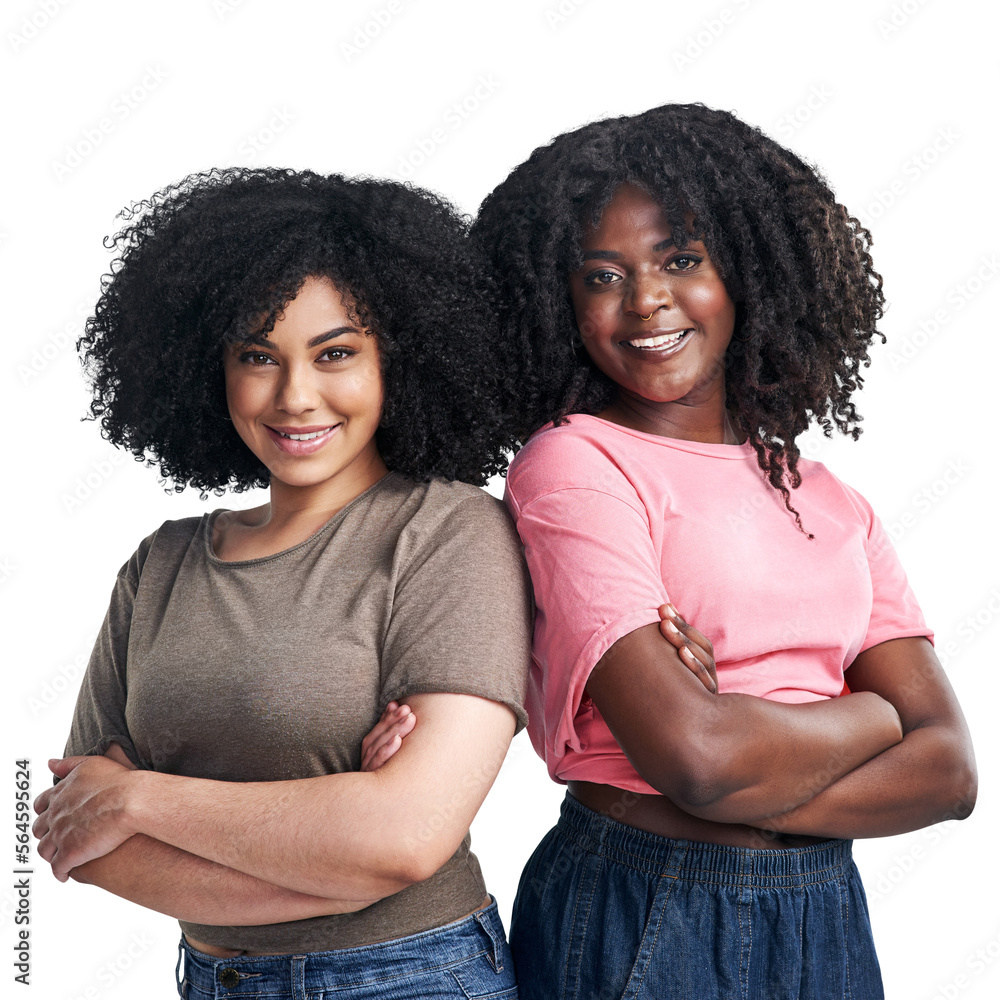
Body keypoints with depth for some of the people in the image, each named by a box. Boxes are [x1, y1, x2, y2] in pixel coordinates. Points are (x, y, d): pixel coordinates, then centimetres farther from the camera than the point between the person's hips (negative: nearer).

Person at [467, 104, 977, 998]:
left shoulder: (827, 499, 6)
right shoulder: (572, 464, -12)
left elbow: (948, 771, -3)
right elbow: (693, 754, -23)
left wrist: (748, 742, -18)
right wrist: (871, 715, -5)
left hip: (827, 920, 5)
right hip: (640, 924, -5)